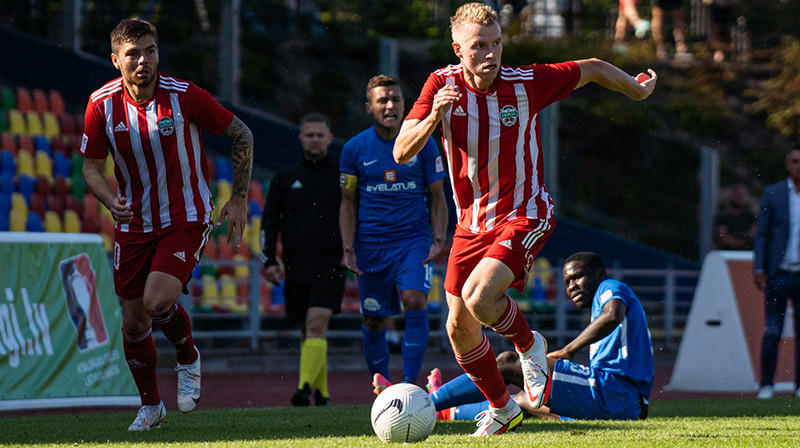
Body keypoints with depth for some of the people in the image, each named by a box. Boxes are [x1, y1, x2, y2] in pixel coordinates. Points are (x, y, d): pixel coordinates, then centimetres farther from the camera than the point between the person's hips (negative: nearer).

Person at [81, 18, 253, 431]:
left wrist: (238, 200, -4)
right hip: (134, 223, 3)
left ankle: (188, 360, 8)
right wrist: (111, 202, -19)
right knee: (134, 322, 6)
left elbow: (241, 134, -3)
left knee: (157, 303, -24)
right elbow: (91, 166, 2)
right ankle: (150, 406, 29)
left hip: (187, 219, -3)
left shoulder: (184, 95, -16)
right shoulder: (102, 103, -9)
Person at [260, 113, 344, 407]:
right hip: (295, 269, 3)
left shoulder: (342, 178, 6)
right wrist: (268, 260, 1)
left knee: (316, 325, -19)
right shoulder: (284, 180, 11)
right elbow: (269, 222, 11)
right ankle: (321, 392, 20)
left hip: (329, 267, -3)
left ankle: (305, 388, -28)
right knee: (307, 333, 8)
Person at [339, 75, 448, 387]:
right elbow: (348, 203, 7)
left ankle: (409, 384, -20)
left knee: (415, 302, -22)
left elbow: (437, 197, 6)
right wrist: (348, 249, -3)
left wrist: (438, 241, -7)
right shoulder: (354, 148, 2)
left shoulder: (423, 144, 1)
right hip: (370, 244, 1)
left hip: (414, 239, -1)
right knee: (373, 322, 3)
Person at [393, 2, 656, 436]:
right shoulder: (442, 84, -11)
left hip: (524, 216, -4)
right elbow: (402, 152, -17)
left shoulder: (527, 82, -17)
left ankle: (529, 345, 5)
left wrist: (638, 90, 16)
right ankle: (502, 408, 31)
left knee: (479, 297, -27)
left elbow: (593, 68, 0)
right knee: (459, 328, 7)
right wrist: (432, 119, -36)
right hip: (471, 220, 4)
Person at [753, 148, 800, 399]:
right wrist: (758, 269, -6)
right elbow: (761, 234, 2)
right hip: (778, 274, -1)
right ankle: (767, 384, 4)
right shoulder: (773, 193, 2)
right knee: (772, 331, -3)